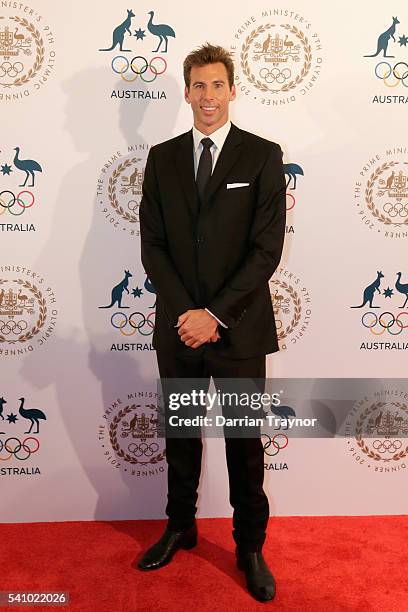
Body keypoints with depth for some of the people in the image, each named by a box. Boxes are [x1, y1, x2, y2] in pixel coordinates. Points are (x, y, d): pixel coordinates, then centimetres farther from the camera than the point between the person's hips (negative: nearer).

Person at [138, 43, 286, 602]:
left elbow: (267, 248, -9)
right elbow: (152, 243, 2)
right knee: (180, 434, 17)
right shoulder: (162, 158, 6)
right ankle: (180, 527, 39)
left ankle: (251, 546, 30)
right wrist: (185, 312, -10)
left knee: (245, 442, 10)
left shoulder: (263, 155, -2)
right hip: (178, 326, 3)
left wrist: (216, 314, -15)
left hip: (239, 329, -2)